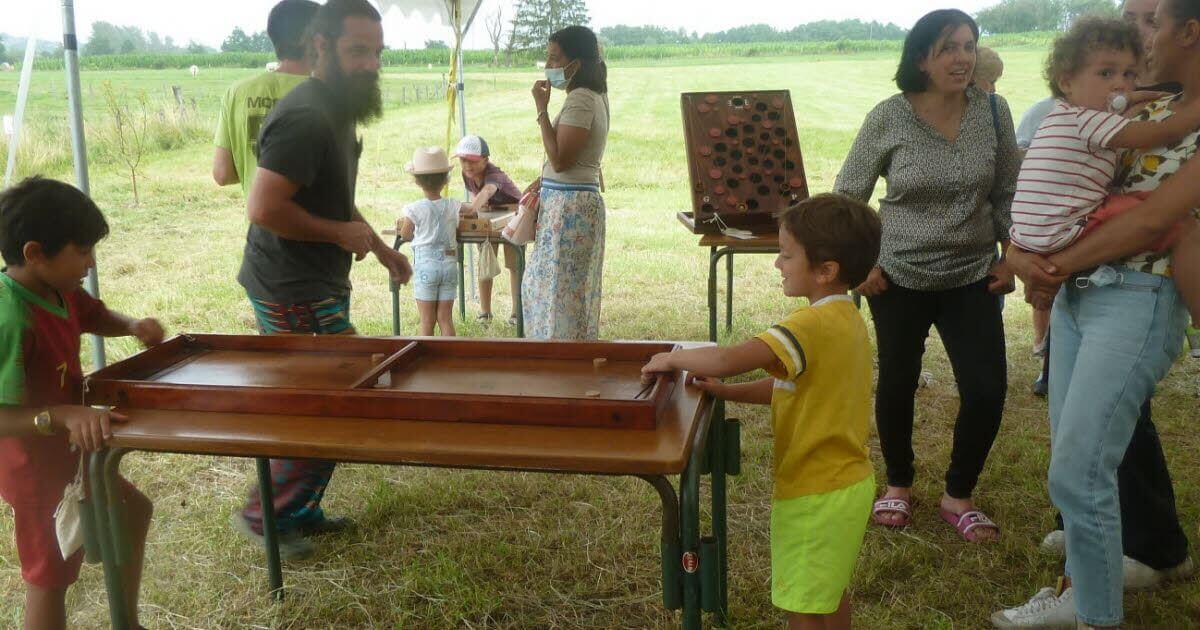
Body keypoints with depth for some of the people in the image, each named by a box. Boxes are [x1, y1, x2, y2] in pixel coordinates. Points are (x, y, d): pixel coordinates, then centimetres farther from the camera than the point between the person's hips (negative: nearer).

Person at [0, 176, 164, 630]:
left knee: (134, 511, 26)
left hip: (68, 451, 10)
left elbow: (96, 316, 16)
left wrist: (131, 327, -3)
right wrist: (67, 415, -46)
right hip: (37, 467, -10)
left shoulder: (59, 288, -5)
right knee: (50, 577, 4)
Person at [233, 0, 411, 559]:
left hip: (319, 287, 10)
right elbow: (265, 208, -29)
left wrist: (380, 248, 21)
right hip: (295, 295, -10)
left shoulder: (337, 112, 13)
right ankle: (265, 514, 14)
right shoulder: (305, 117, -22)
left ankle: (300, 510, 33)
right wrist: (340, 232, -19)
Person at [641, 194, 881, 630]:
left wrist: (672, 359, -20)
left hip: (815, 494, -10)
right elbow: (791, 387, 10)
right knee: (830, 592, 27)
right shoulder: (846, 319, 4)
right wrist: (728, 392, 0)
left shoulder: (814, 326, -27)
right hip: (848, 482, 10)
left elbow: (727, 359, -37)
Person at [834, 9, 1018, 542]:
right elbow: (848, 194, -2)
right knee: (897, 384, 10)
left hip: (973, 278, 2)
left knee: (988, 390, -4)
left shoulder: (993, 112, -4)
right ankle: (898, 485, 34)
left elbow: (1008, 194, 7)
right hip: (899, 277, -2)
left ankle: (958, 496, 20)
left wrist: (1010, 255, 1)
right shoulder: (887, 119, -11)